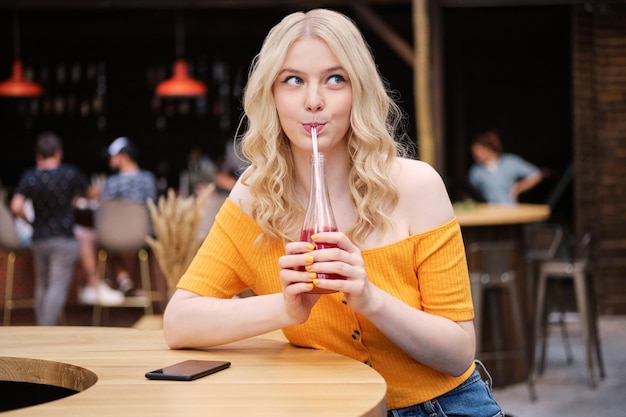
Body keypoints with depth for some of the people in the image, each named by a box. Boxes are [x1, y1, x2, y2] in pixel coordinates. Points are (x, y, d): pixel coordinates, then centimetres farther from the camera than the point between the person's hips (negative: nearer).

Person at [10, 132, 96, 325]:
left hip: (39, 239, 4)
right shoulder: (70, 173, -6)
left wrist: (28, 219, 6)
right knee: (58, 287, -7)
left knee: (42, 286, 16)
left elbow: (16, 206, -13)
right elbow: (90, 193, 10)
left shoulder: (29, 177, -3)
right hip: (64, 239, -4)